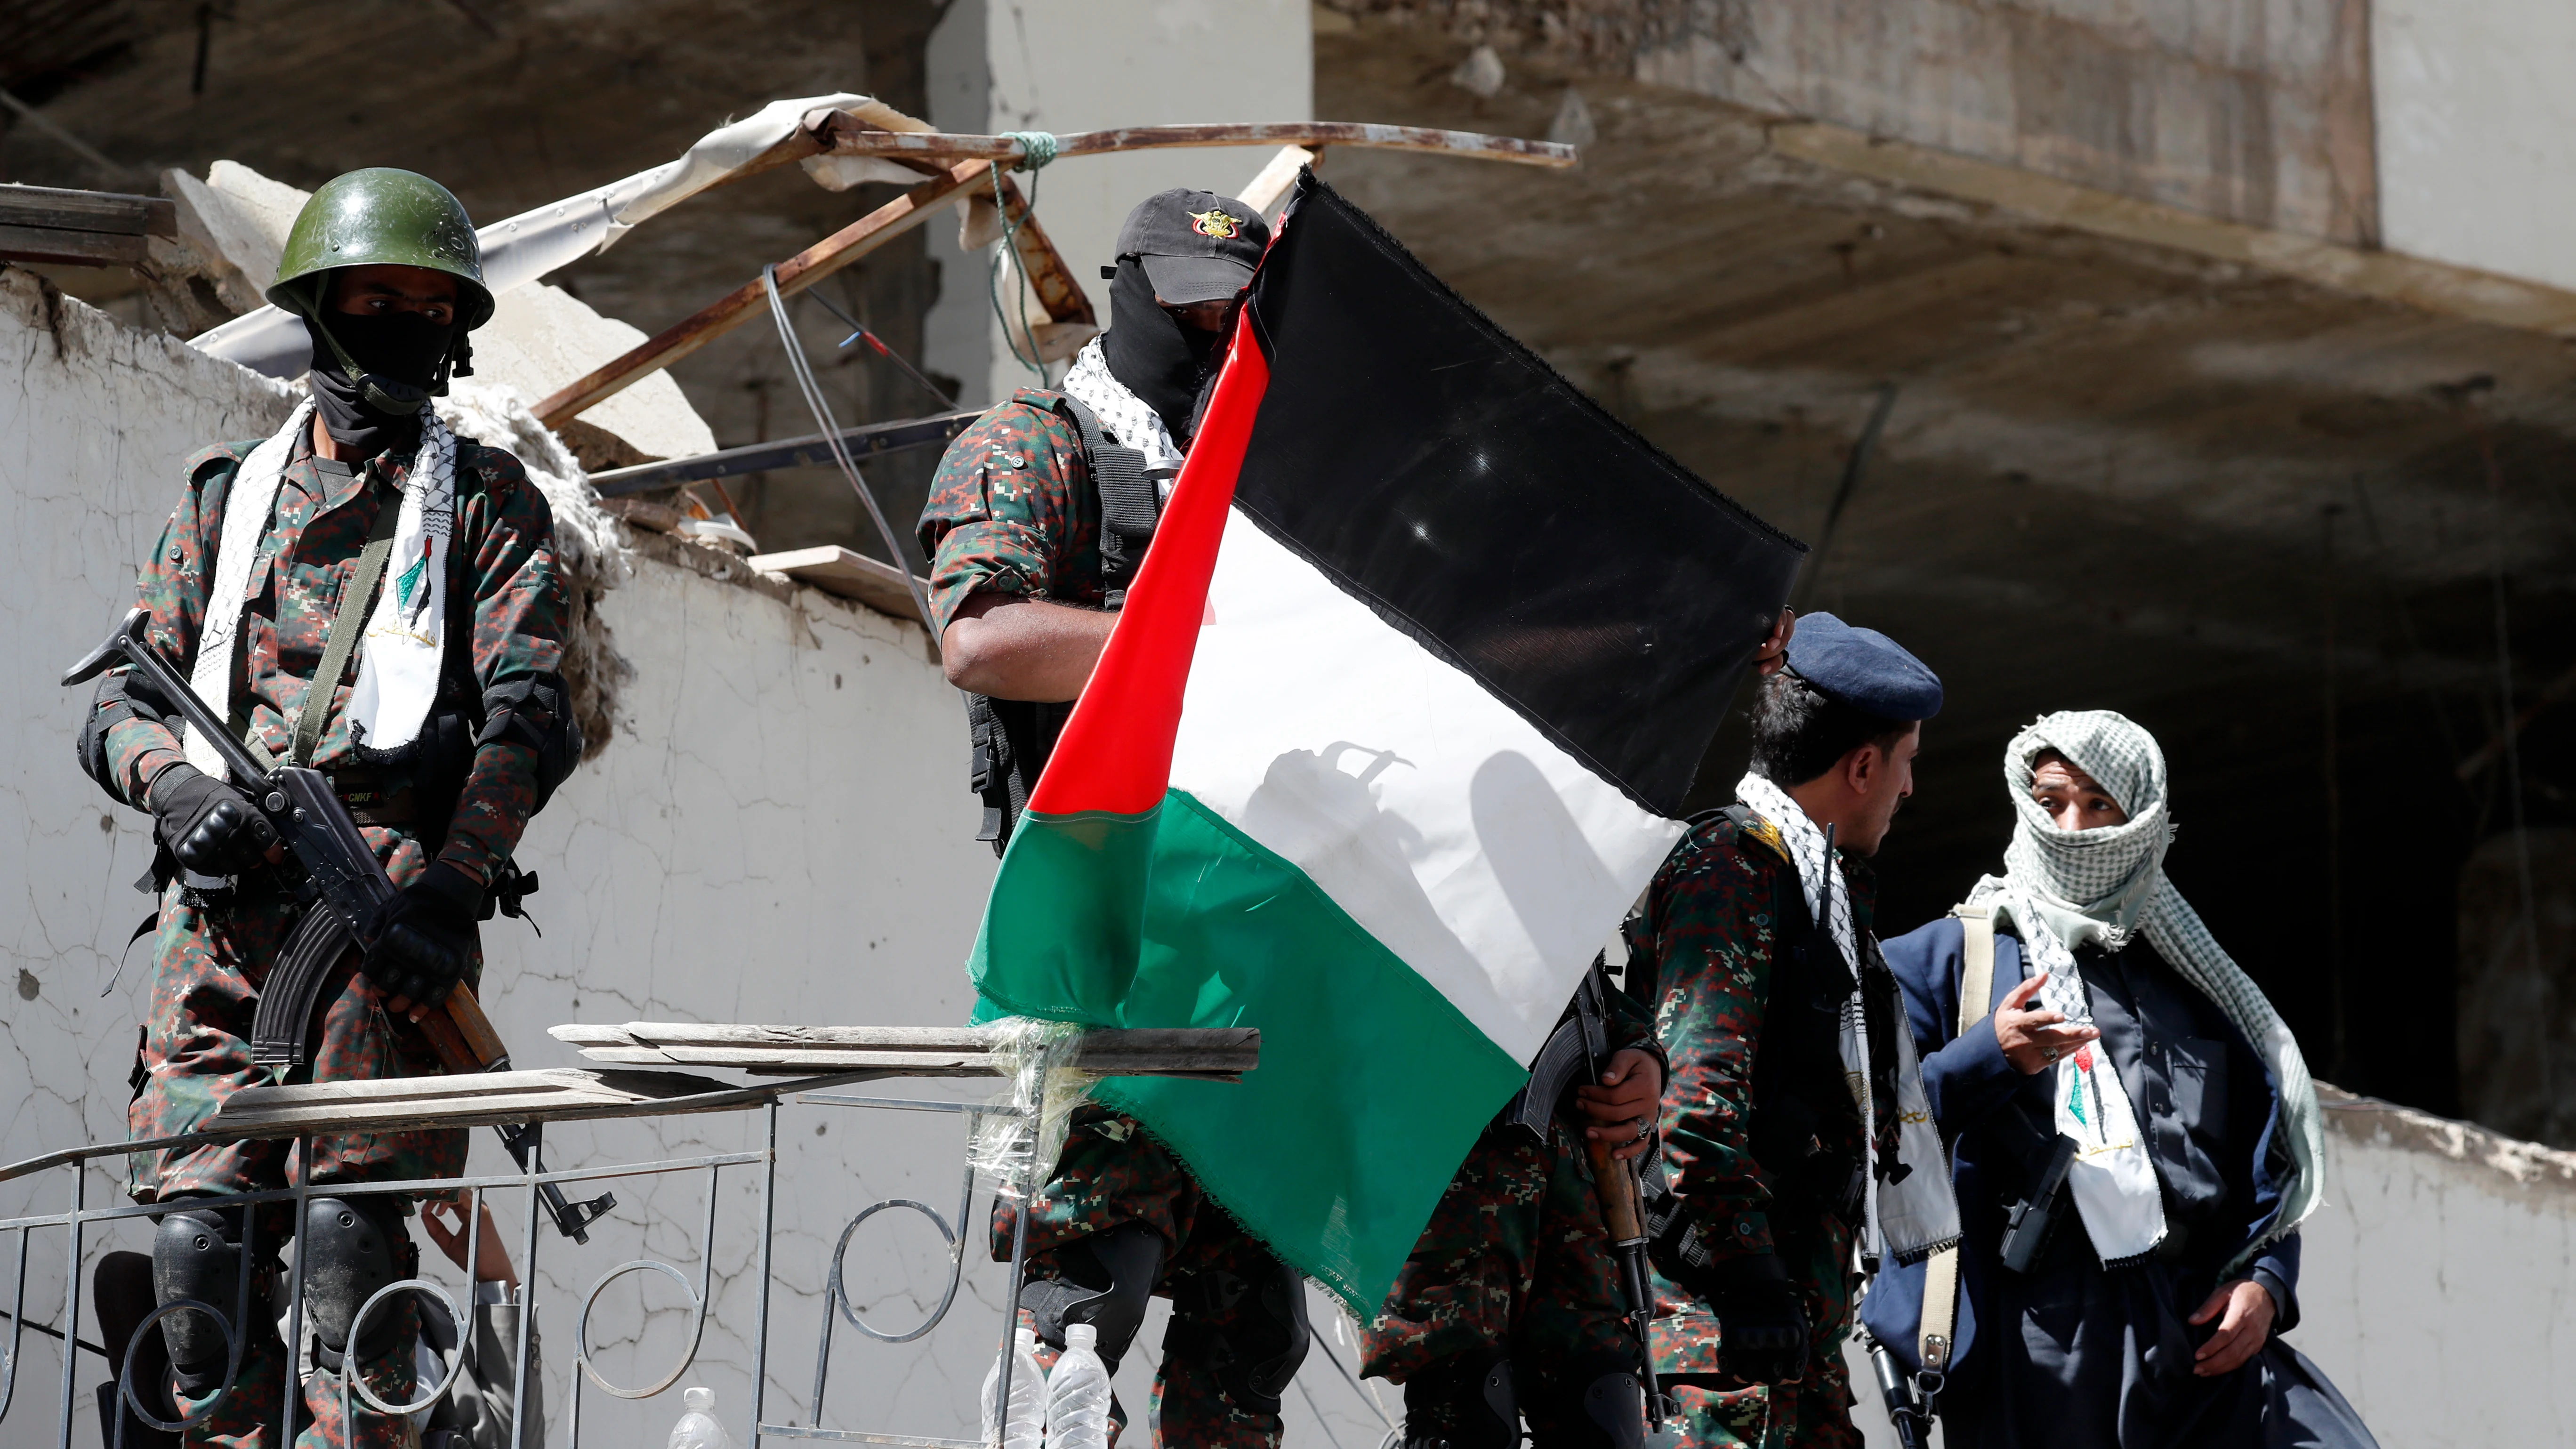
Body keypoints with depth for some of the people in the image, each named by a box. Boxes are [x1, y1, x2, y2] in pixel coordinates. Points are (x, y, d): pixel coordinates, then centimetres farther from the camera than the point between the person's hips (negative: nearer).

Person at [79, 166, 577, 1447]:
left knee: (345, 1220, -17)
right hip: (223, 894, 3)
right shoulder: (225, 496, 24)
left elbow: (527, 714, 2)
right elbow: (120, 701, 18)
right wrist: (181, 788, -6)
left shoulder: (487, 500, 15)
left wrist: (450, 890, -15)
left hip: (386, 884, -3)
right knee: (200, 1230, -8)